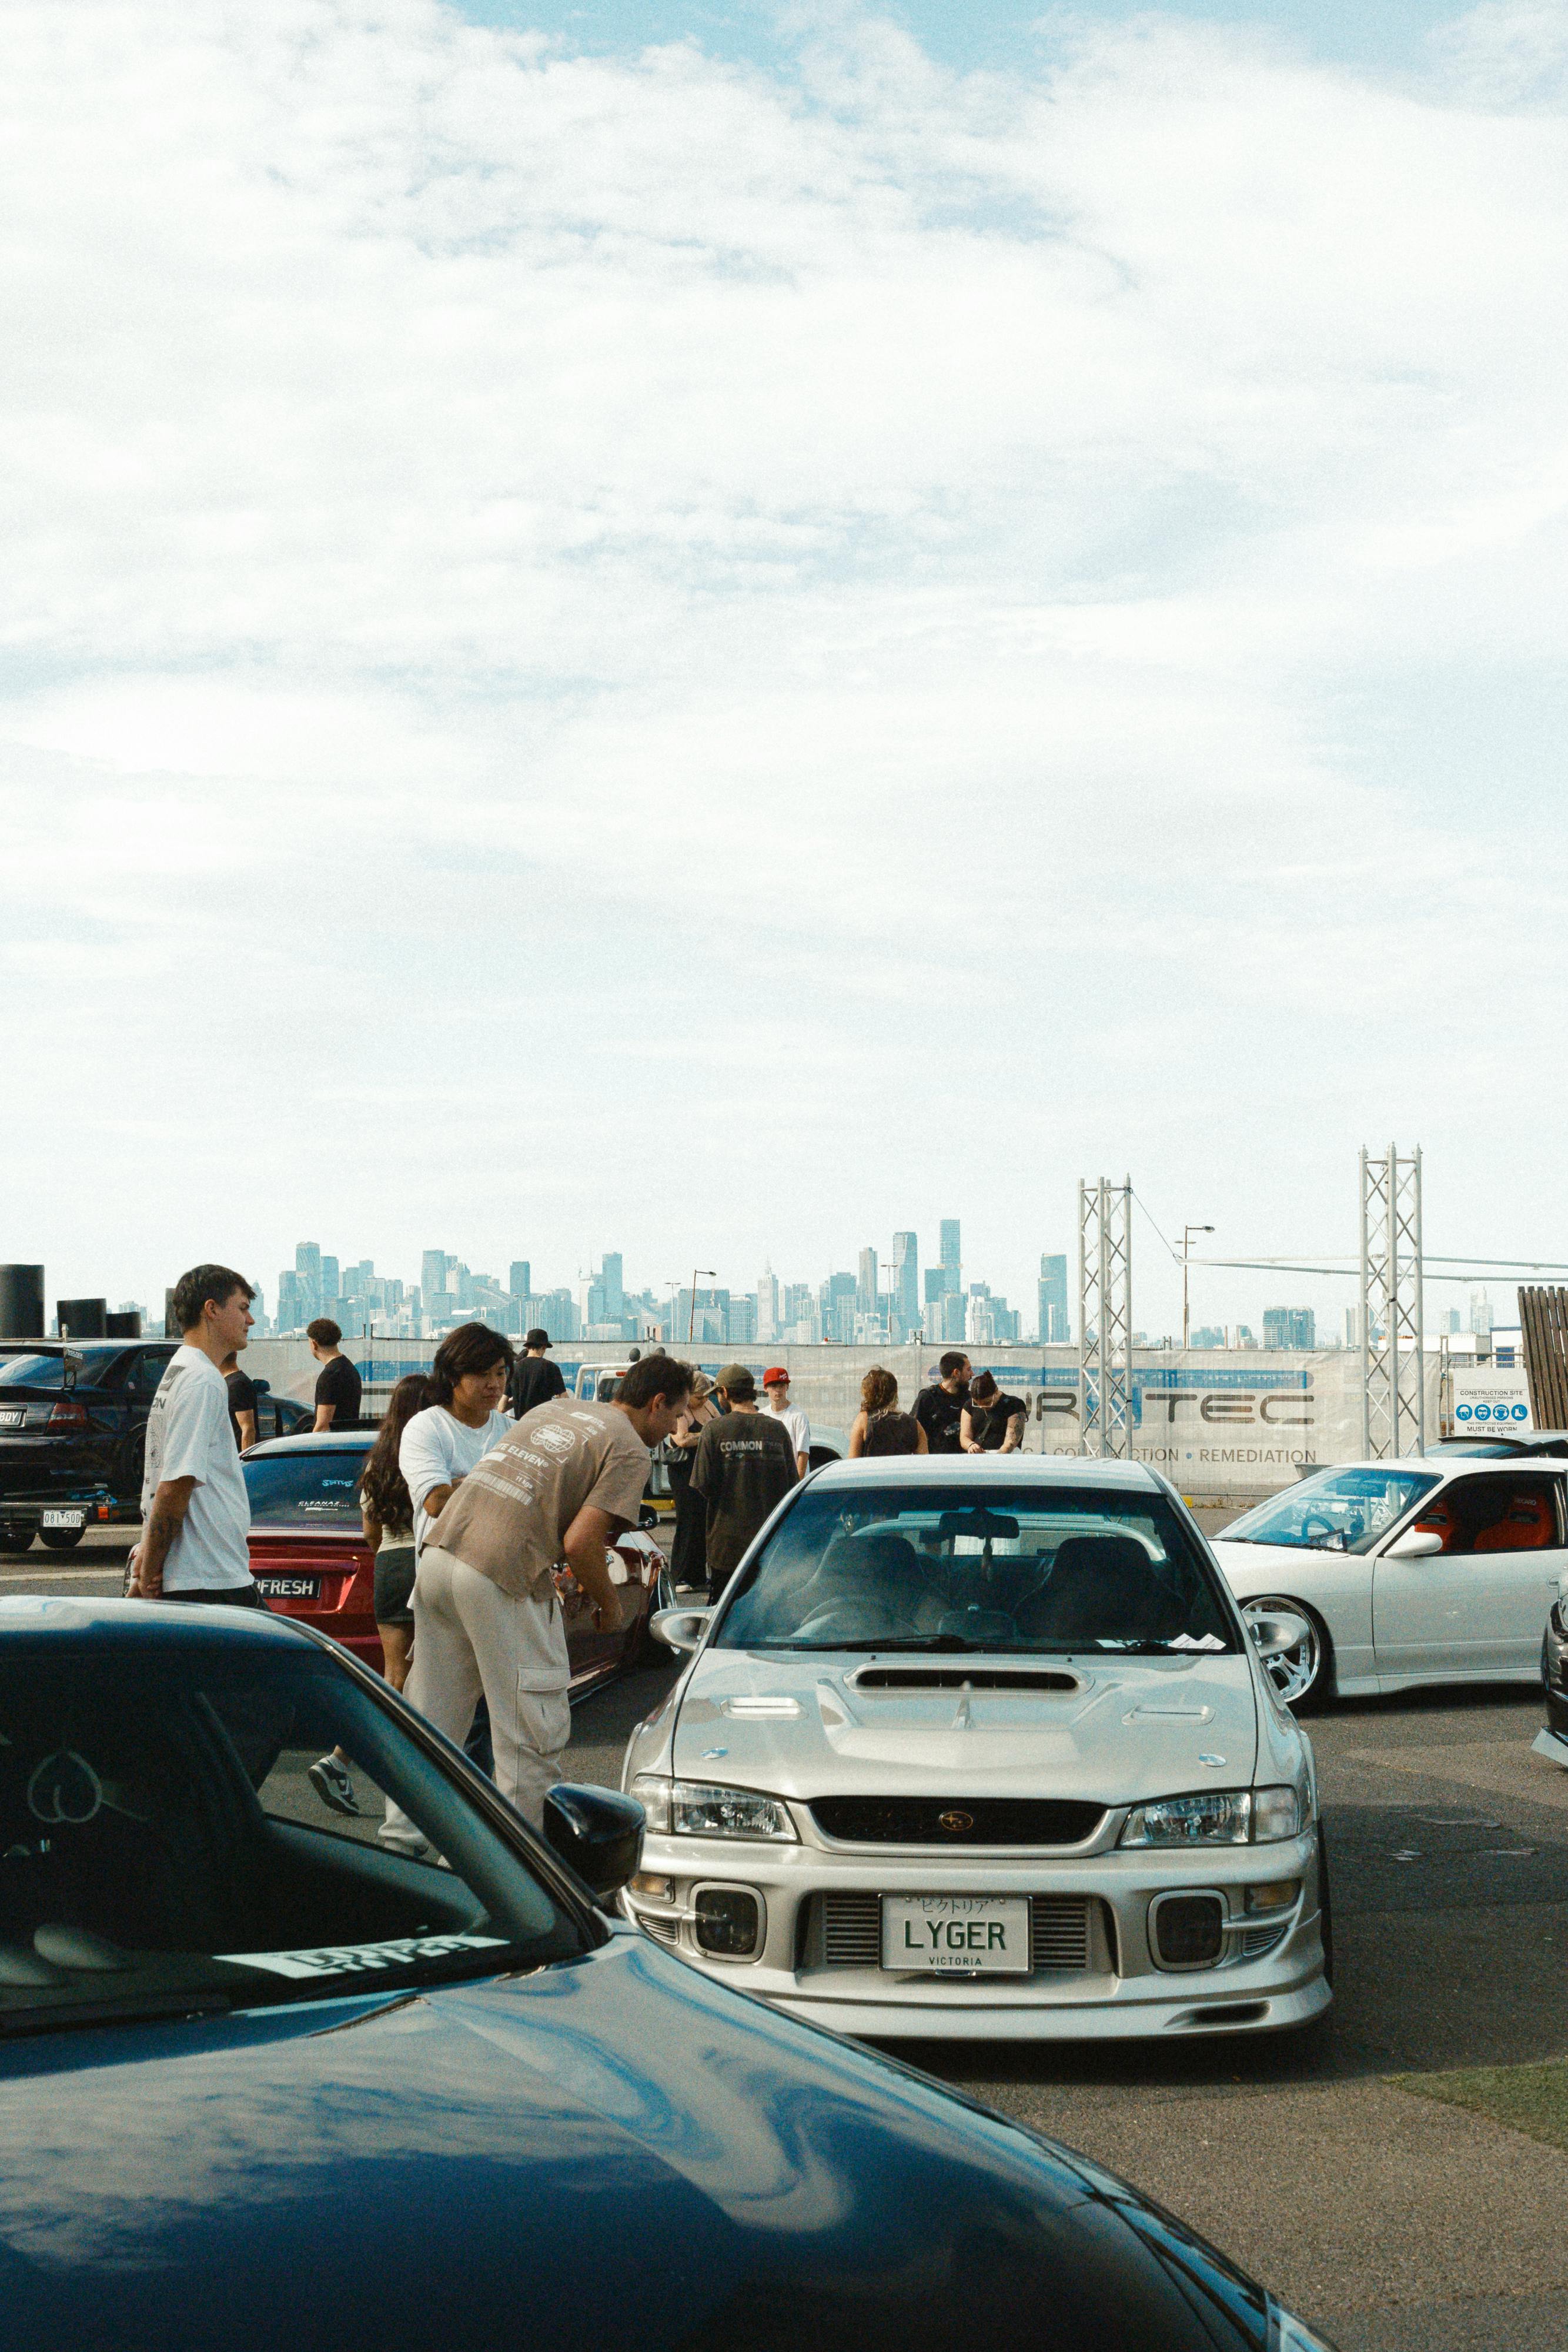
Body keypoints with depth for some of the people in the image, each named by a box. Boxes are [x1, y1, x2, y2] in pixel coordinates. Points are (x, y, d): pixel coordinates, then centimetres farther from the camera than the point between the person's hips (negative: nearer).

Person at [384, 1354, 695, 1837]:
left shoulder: (556, 1408, 24)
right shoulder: (630, 1451, -1)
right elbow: (580, 1542, -10)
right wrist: (608, 1603, 7)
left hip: (441, 1551, 8)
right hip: (502, 1578, -8)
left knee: (430, 1722, 17)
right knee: (532, 1732, 3)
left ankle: (402, 1842, 21)